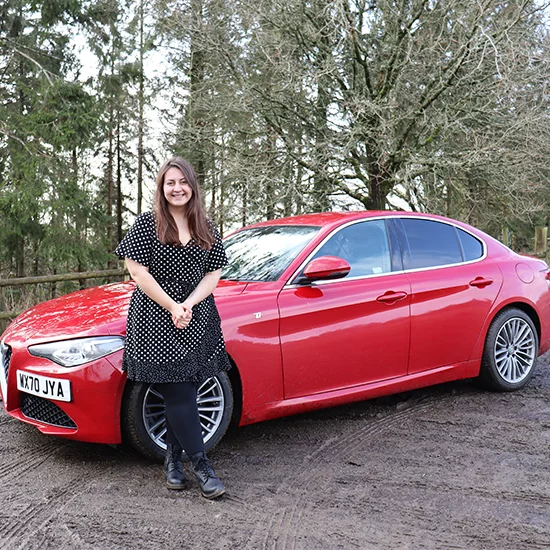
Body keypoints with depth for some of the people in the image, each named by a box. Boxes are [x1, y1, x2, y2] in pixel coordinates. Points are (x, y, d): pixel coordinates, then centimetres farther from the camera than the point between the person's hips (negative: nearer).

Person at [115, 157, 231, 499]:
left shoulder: (206, 229, 10)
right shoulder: (147, 224, 0)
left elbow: (214, 273, 8)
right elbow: (138, 271, -5)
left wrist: (189, 305, -8)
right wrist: (172, 307, -10)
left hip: (198, 321, 4)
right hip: (156, 321, -3)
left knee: (183, 393, 5)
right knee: (180, 393, -6)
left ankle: (173, 458, 21)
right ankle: (201, 465, -1)